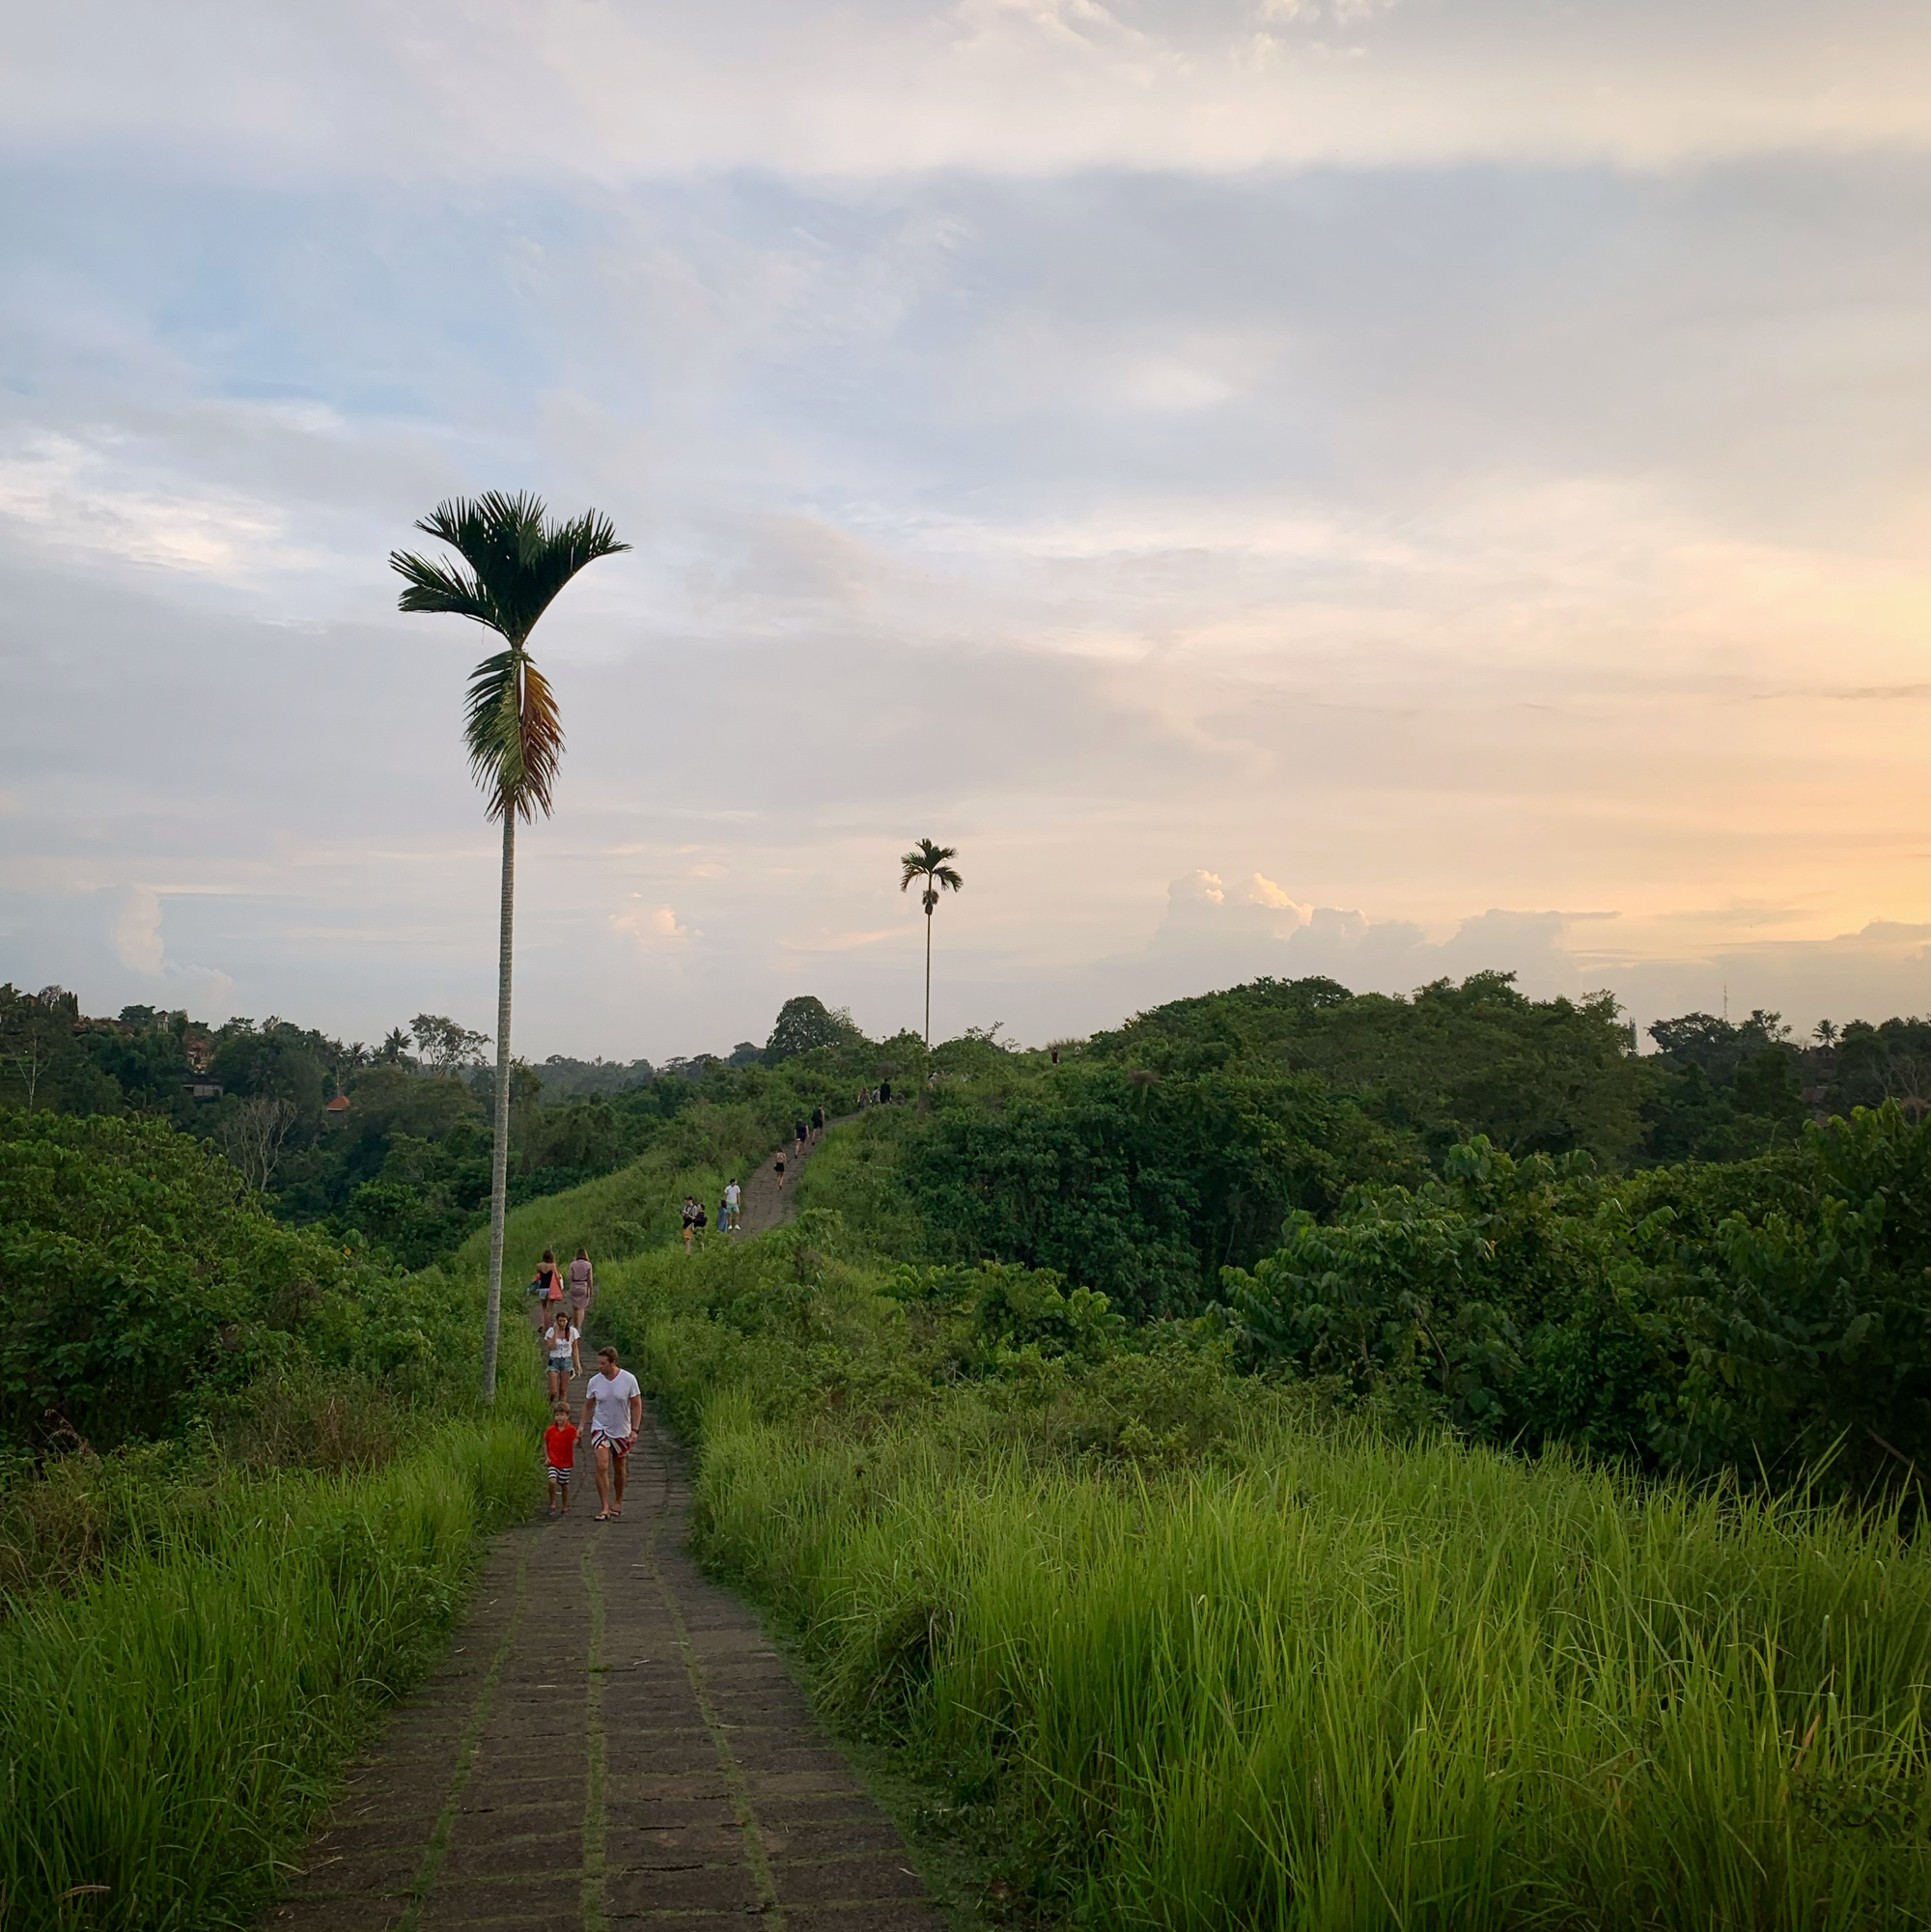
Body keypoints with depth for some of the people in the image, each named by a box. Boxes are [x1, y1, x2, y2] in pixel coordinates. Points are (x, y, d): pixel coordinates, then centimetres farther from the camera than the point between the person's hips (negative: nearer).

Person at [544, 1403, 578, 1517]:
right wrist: (546, 1457, 0)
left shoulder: (571, 1430, -4)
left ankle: (565, 1507, 23)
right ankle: (552, 1504, -1)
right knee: (552, 1481, -19)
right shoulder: (550, 1430, 0)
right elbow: (545, 1444, 9)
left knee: (564, 1485, 8)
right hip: (553, 1461, 0)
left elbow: (574, 1445, -3)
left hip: (566, 1462, 0)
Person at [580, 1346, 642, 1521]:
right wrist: (581, 1425, 1)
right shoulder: (594, 1381, -5)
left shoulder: (629, 1379, -11)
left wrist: (634, 1430, -9)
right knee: (602, 1467, -14)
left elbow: (636, 1405, -5)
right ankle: (605, 1508, -11)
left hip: (621, 1431, 0)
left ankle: (618, 1502, 33)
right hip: (600, 1428, 0)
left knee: (619, 1469, 13)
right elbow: (588, 1405, 9)